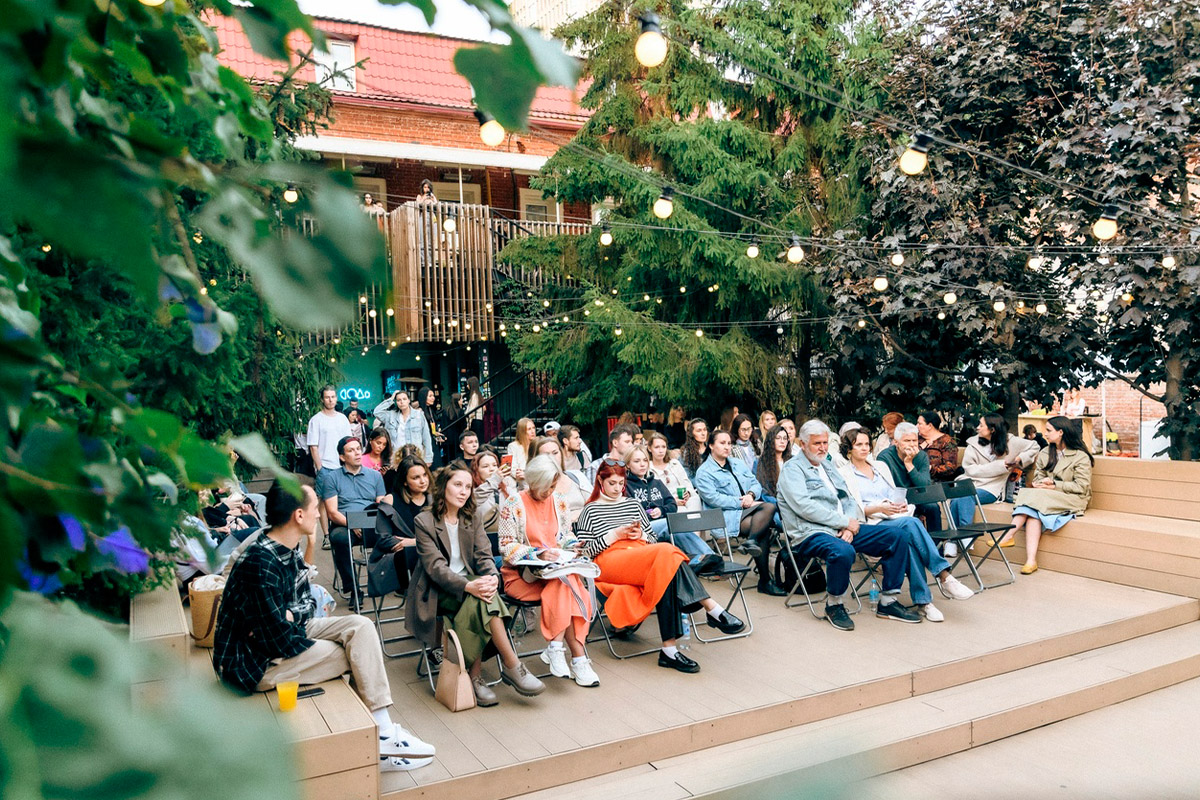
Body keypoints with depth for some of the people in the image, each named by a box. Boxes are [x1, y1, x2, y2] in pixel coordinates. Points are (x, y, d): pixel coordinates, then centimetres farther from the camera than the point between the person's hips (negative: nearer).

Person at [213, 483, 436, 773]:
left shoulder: (289, 551, 2)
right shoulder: (261, 563, -28)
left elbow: (307, 601, 9)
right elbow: (281, 642, -27)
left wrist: (288, 615, -14)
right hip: (255, 663, -9)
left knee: (361, 626, -9)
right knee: (360, 654, -11)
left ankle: (383, 734, -10)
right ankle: (380, 741, 6)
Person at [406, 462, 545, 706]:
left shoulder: (473, 519, 11)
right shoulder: (424, 521, -6)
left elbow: (484, 555, 1)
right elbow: (435, 567, -16)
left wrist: (492, 578, -23)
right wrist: (468, 586, -32)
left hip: (469, 584, 4)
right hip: (436, 593, -4)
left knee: (481, 602, -32)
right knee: (479, 601, -32)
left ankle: (475, 677, -26)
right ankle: (512, 666, -28)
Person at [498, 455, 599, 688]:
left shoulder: (558, 501, 10)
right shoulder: (514, 503, -5)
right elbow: (507, 546, -10)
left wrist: (573, 545, -3)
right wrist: (538, 555, -23)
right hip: (521, 574, -4)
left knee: (567, 585, -32)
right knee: (566, 584, -31)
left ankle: (556, 648, -28)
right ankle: (578, 657, -29)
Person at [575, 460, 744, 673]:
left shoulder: (633, 504, 28)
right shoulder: (591, 510, 14)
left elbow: (653, 539, 27)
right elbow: (585, 550, 2)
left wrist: (641, 534, 5)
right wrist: (615, 534, -6)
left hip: (643, 557, 5)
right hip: (610, 562, -5)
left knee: (667, 577, -35)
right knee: (668, 551, -32)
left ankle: (669, 649, -40)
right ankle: (713, 610, -35)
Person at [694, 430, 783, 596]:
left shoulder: (738, 464, 23)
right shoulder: (704, 472, 1)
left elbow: (756, 483, 17)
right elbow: (713, 498, -12)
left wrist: (751, 495, -7)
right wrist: (740, 502, -16)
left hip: (749, 509, 6)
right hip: (728, 516, -6)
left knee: (770, 506, -28)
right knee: (764, 529, -28)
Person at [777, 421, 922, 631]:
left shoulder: (829, 466, 22)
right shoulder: (792, 469, -3)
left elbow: (850, 499, 17)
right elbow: (804, 507, -17)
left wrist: (849, 526, -5)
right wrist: (844, 522, -15)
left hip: (843, 529, 8)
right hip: (811, 533, -8)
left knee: (896, 537, -3)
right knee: (843, 551, -39)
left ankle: (888, 602, 4)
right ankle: (834, 605, -11)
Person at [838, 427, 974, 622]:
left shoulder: (881, 466, 25)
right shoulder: (843, 473, 5)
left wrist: (901, 505, -2)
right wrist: (879, 508, -17)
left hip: (895, 518, 5)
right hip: (872, 525, -5)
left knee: (909, 541, -33)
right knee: (911, 523, -35)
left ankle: (922, 601, -37)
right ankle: (944, 576, -36)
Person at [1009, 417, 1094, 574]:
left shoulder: (1081, 457, -1)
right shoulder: (1044, 454, 19)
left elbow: (1082, 487, -8)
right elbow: (1037, 480, 12)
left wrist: (1055, 485, -15)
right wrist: (1045, 484, -11)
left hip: (1072, 500, -5)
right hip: (1046, 498, 5)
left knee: (1034, 497, -32)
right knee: (1033, 511, -31)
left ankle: (1009, 536, -36)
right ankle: (1031, 560, -42)